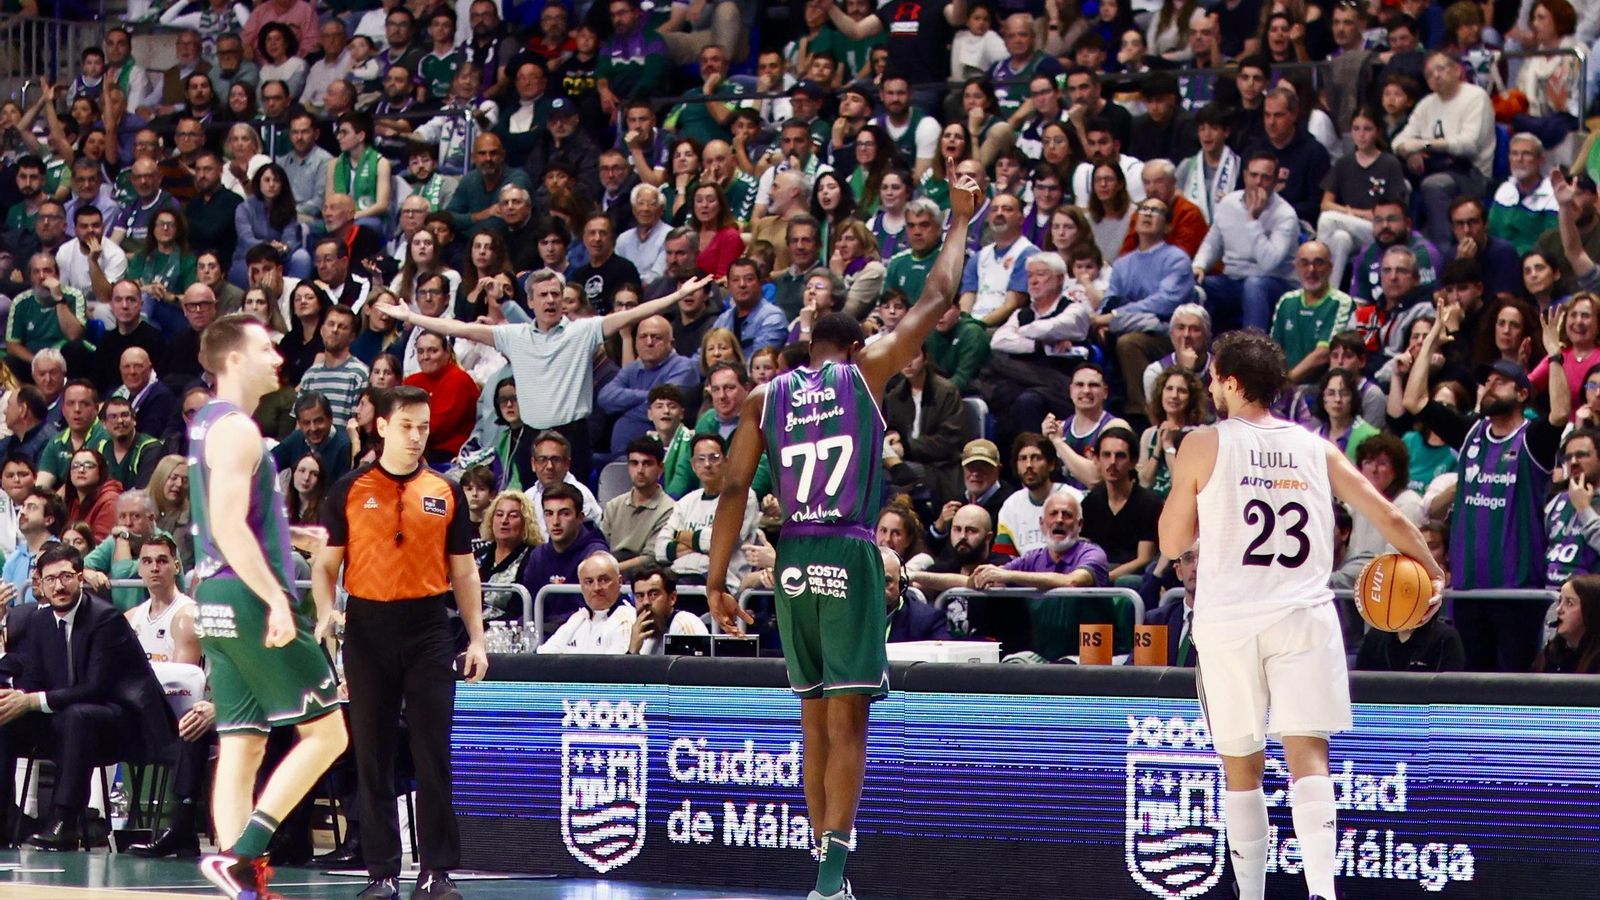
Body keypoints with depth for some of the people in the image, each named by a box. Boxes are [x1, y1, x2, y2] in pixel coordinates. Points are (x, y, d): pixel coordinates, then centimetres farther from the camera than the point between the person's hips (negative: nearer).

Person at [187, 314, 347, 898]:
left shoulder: (207, 424, 18)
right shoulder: (236, 429, -13)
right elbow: (228, 526, -22)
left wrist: (297, 536, 29)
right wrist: (277, 601, -25)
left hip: (217, 602, 10)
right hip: (250, 596, -10)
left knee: (241, 744, 7)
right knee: (326, 731, -5)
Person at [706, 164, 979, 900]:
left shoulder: (765, 397, 11)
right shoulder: (865, 374, 4)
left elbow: (734, 491, 4)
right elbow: (936, 299, 10)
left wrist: (717, 582, 5)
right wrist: (960, 221, 23)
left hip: (792, 562, 4)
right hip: (848, 557, -4)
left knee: (815, 722, 14)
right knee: (848, 723, -7)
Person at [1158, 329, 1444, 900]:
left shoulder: (1203, 445, 0)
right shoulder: (1316, 449, 9)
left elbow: (1172, 542, 6)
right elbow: (1389, 518, 11)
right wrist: (1432, 573, 25)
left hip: (1228, 619, -1)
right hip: (1304, 616, 1)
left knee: (1242, 768, 10)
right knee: (1308, 756, -6)